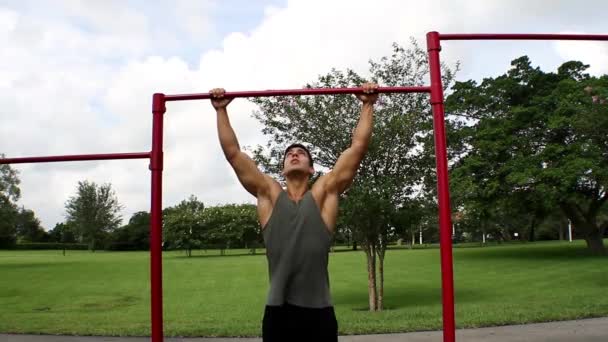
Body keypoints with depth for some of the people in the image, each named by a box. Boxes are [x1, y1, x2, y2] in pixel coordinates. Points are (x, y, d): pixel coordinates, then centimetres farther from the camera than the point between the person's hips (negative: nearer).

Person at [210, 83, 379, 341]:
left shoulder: (324, 194, 6)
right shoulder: (269, 194, 9)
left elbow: (358, 146, 5)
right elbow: (233, 152, 10)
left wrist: (367, 106, 8)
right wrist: (221, 110, 13)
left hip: (318, 312, -1)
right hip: (278, 313, 1)